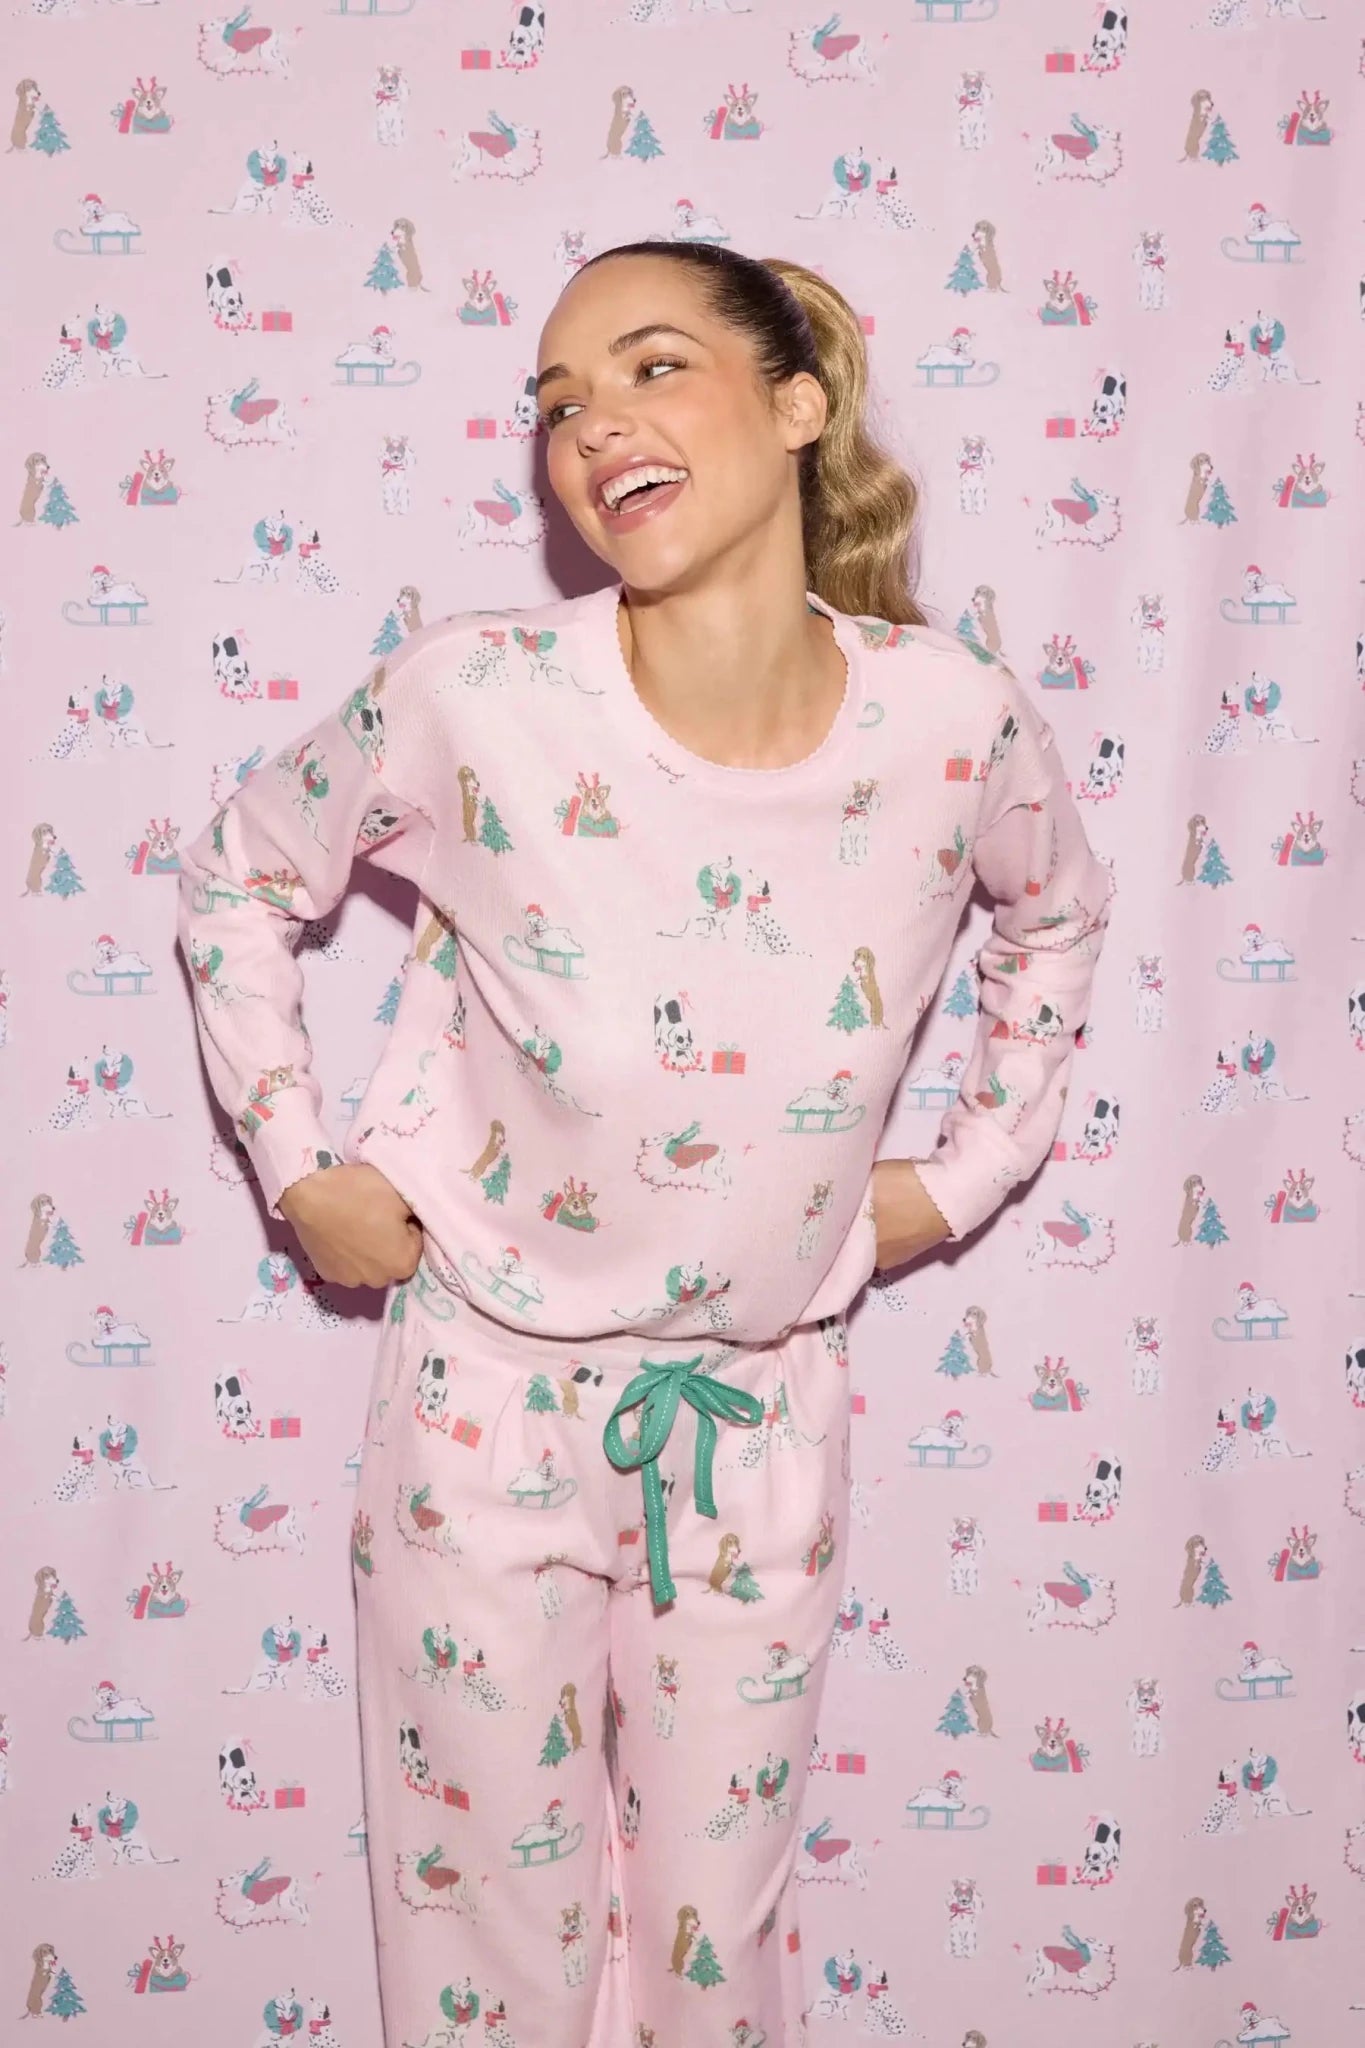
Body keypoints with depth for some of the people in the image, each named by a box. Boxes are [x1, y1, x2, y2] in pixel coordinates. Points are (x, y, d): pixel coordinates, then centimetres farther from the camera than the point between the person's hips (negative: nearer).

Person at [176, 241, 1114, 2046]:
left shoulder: (955, 722, -15)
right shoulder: (471, 702, -21)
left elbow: (1058, 912, 9)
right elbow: (238, 879, -1)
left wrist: (967, 1174, 6)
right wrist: (300, 1169, -3)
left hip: (765, 1401, 2)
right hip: (495, 1383, -1)